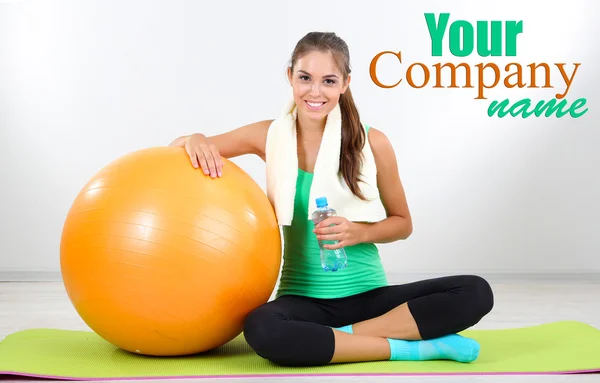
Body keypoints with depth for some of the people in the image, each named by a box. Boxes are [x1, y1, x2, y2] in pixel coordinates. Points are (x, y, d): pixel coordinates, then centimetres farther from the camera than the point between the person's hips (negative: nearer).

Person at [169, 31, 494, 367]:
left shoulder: (372, 143, -4)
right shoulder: (272, 136, 0)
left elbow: (403, 223, 7)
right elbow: (178, 150, 8)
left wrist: (361, 232, -14)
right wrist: (196, 140, -16)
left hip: (369, 296, 1)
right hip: (304, 300, 0)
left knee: (475, 292, -22)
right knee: (261, 329, -37)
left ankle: (344, 336, -20)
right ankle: (415, 347, -21)